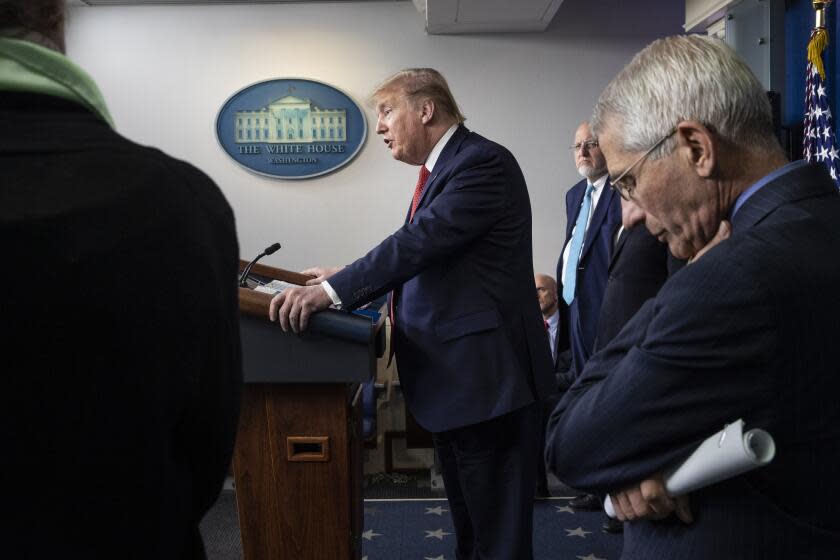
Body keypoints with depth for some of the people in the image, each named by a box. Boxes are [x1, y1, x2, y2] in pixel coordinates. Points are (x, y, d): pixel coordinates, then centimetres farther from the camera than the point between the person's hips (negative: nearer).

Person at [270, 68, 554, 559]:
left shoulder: (482, 162, -14)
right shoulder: (445, 167, 15)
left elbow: (423, 240, -25)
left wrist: (332, 290, -25)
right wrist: (350, 279, 12)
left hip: (487, 376, -10)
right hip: (456, 377, 10)